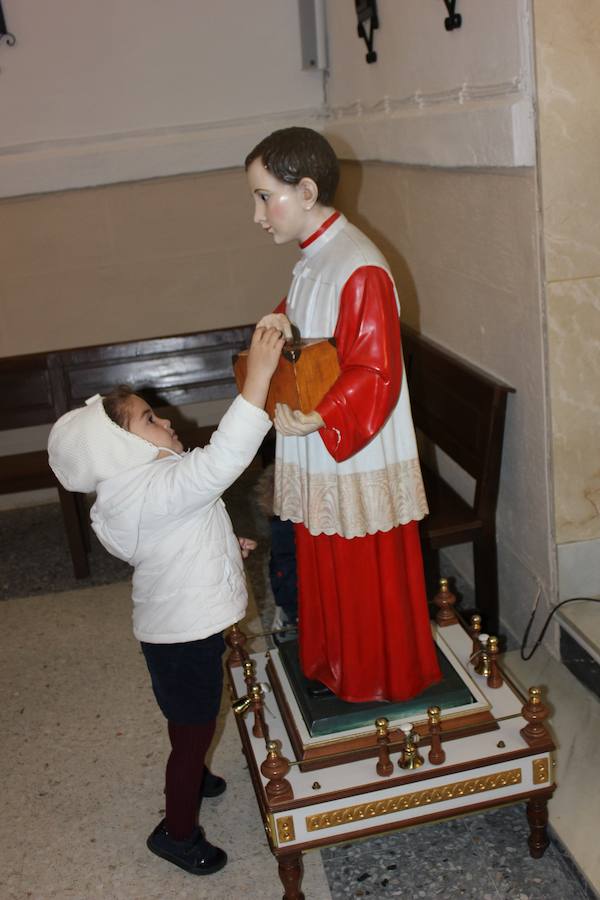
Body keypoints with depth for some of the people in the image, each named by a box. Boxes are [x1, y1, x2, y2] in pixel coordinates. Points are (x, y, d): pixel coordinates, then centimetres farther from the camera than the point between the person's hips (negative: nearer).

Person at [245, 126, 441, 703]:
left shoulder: (360, 269, -23)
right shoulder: (312, 260, 7)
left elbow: (375, 373, -25)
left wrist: (319, 418, -38)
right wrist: (277, 324, -1)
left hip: (357, 461, -9)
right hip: (319, 461, 9)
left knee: (367, 577, 9)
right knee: (328, 569, 22)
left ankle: (381, 678, 30)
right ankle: (337, 664, 41)